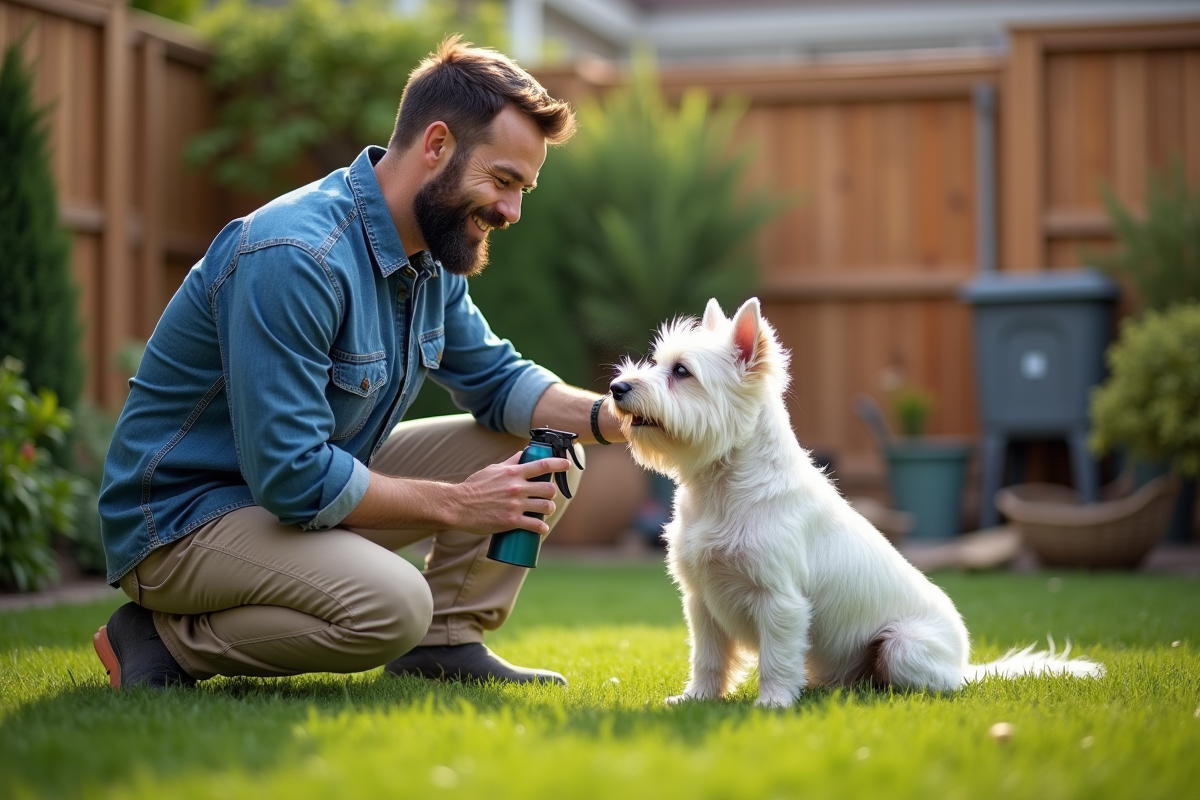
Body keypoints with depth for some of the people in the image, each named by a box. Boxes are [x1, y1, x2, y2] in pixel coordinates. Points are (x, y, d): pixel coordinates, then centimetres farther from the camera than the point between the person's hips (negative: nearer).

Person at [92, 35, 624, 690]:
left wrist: (609, 417, -6)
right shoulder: (294, 258, -29)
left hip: (309, 483, 9)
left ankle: (447, 643, 6)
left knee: (540, 453, 2)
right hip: (182, 516, -9)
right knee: (391, 606, -36)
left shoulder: (429, 257, 1)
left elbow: (497, 382, 13)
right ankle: (163, 639, -13)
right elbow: (293, 477, -31)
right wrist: (457, 504, -22)